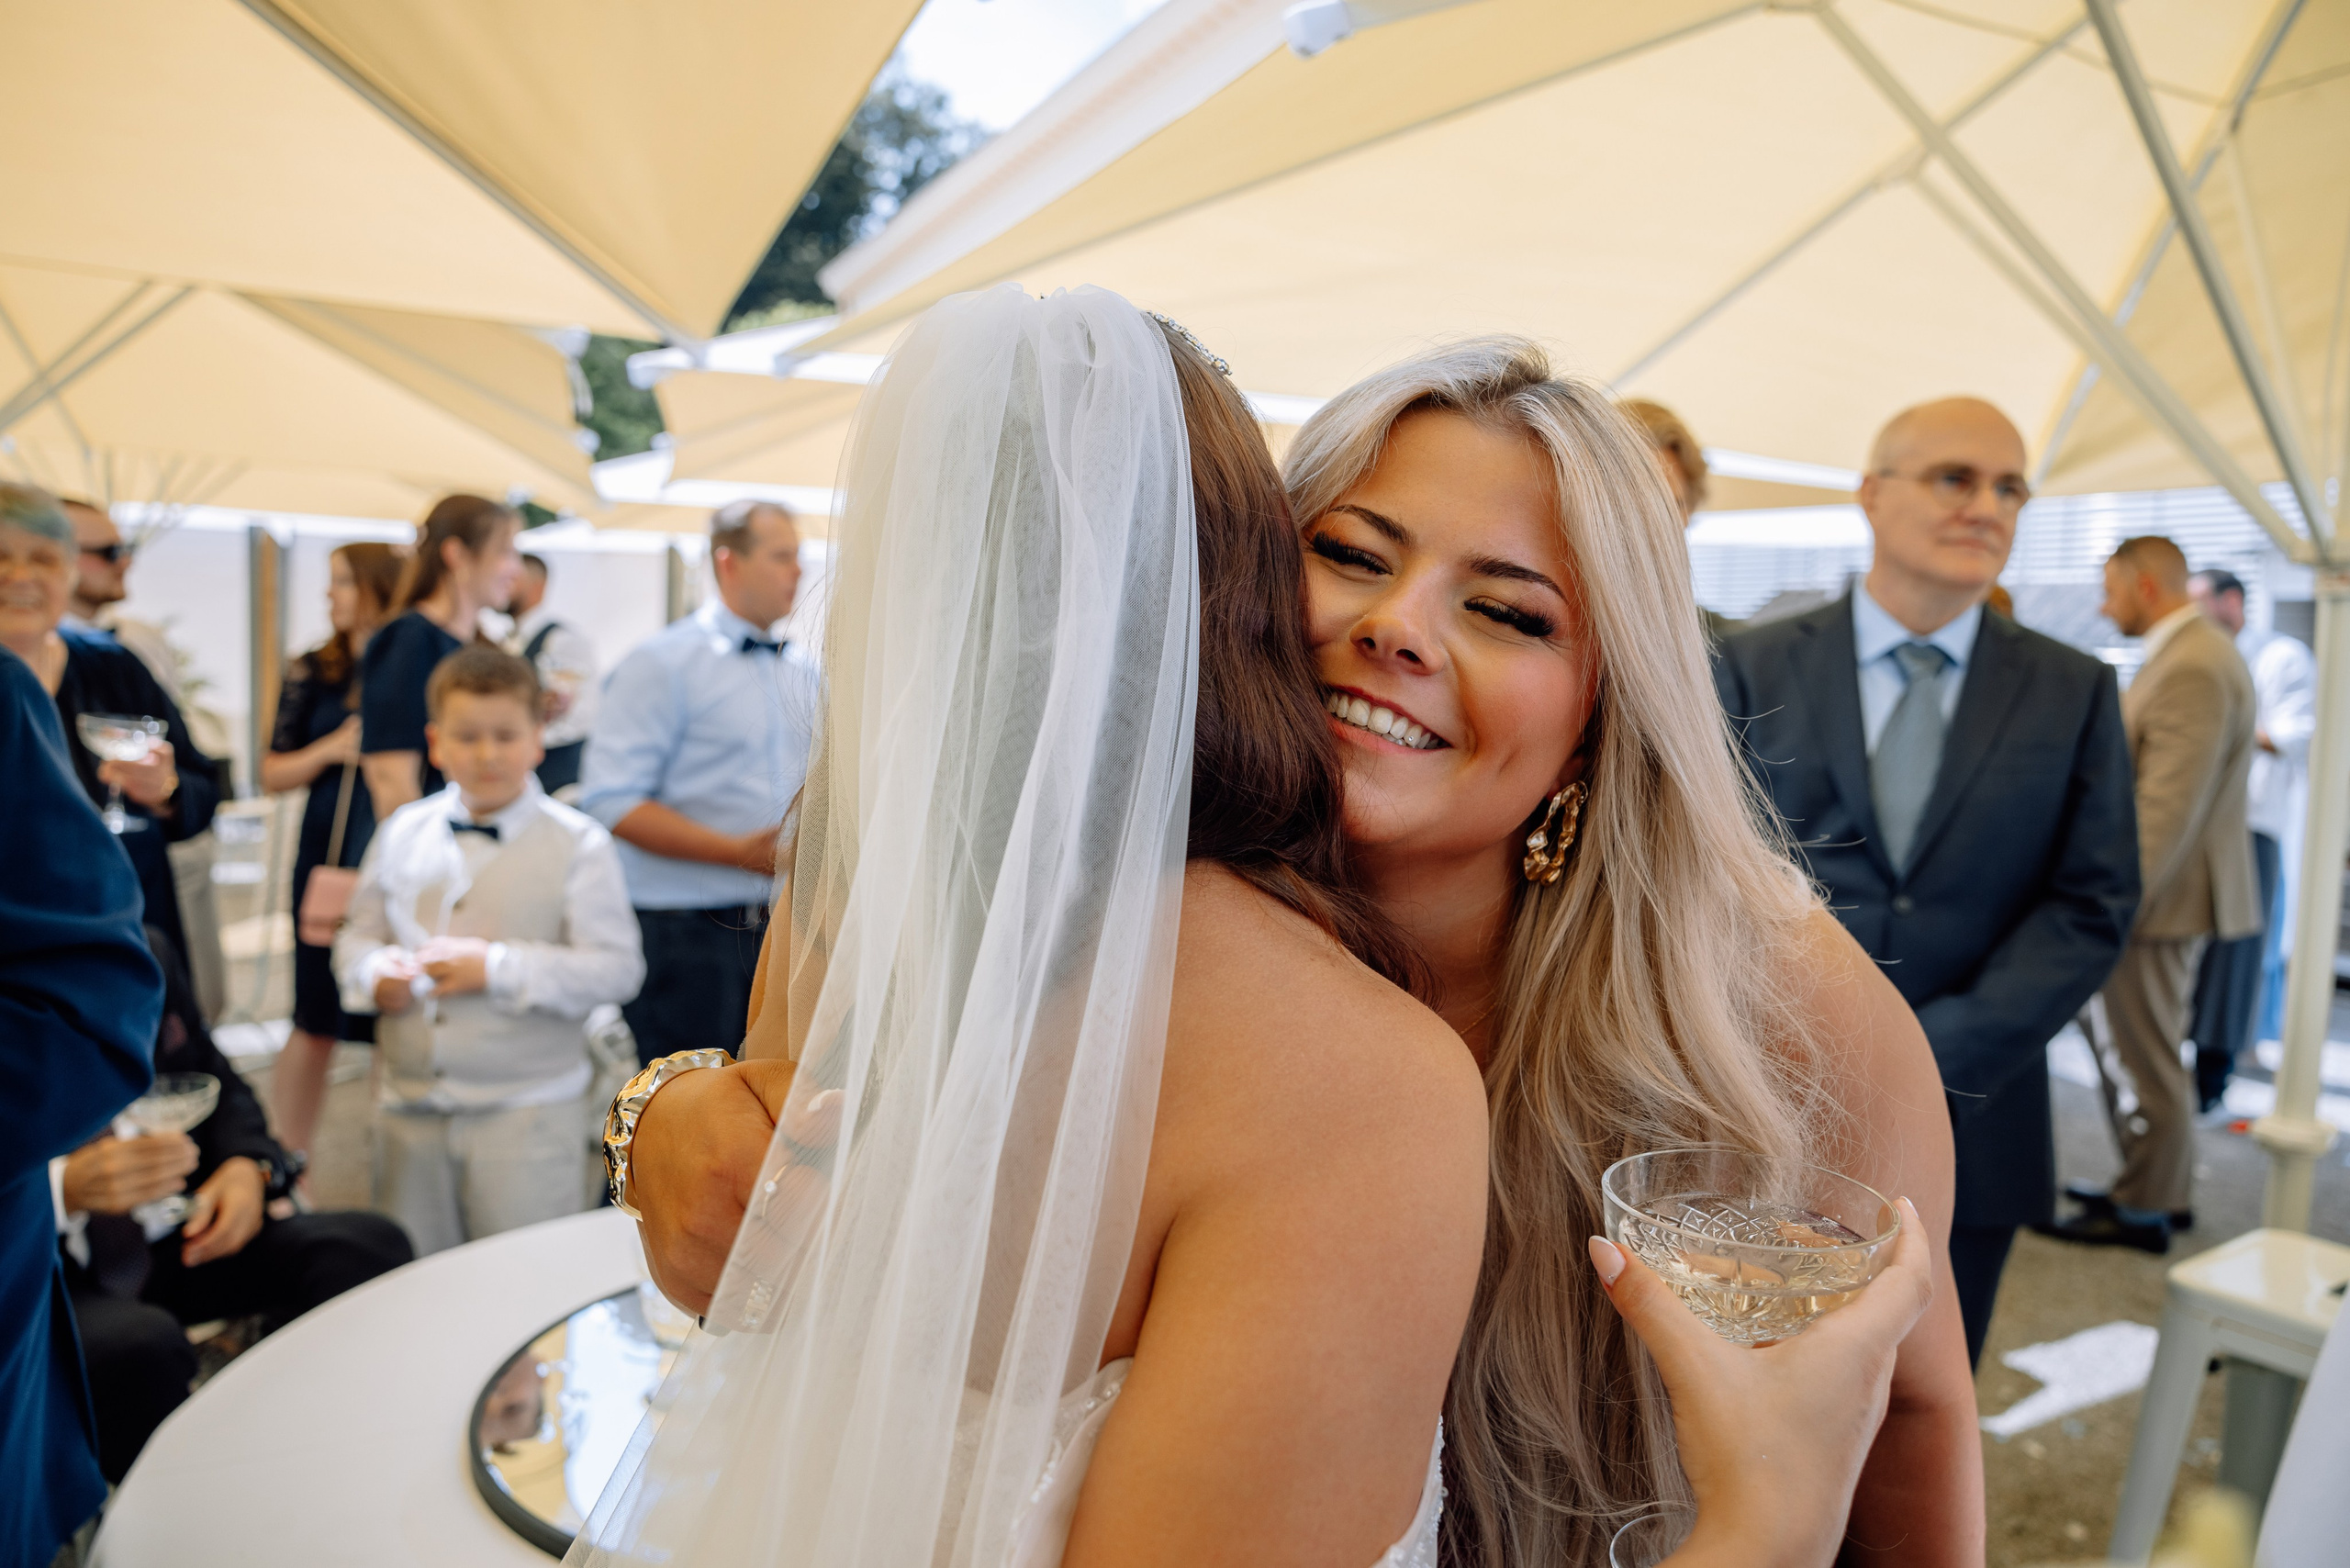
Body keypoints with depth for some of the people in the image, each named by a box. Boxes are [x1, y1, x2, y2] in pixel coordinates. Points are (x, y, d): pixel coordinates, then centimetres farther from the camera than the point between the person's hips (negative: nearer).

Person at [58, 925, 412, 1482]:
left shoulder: (145, 955, 4)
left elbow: (218, 1088, 14)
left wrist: (248, 1167, -7)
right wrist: (66, 1188, -30)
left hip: (174, 1242, 5)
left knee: (370, 1247, -19)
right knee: (140, 1343, -37)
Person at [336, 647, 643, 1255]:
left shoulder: (578, 845, -7)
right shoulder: (402, 833, 7)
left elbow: (616, 969, -14)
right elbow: (357, 935, 16)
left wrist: (497, 968, -20)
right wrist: (375, 973, -7)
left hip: (527, 1112, -4)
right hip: (411, 1107, 4)